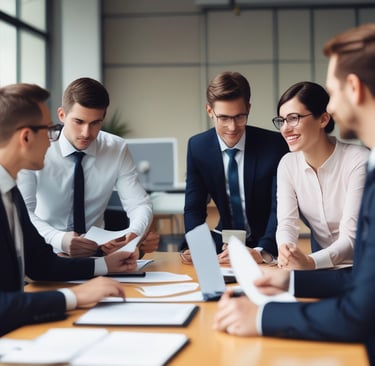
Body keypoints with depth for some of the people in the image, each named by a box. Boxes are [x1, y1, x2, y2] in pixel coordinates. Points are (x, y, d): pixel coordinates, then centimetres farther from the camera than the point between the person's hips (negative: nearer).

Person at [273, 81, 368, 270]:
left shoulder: (358, 161, -15)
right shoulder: (287, 164, 0)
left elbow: (351, 237, -20)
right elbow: (286, 223, -6)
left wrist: (311, 262, -36)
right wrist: (285, 250, -29)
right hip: (321, 268, 4)